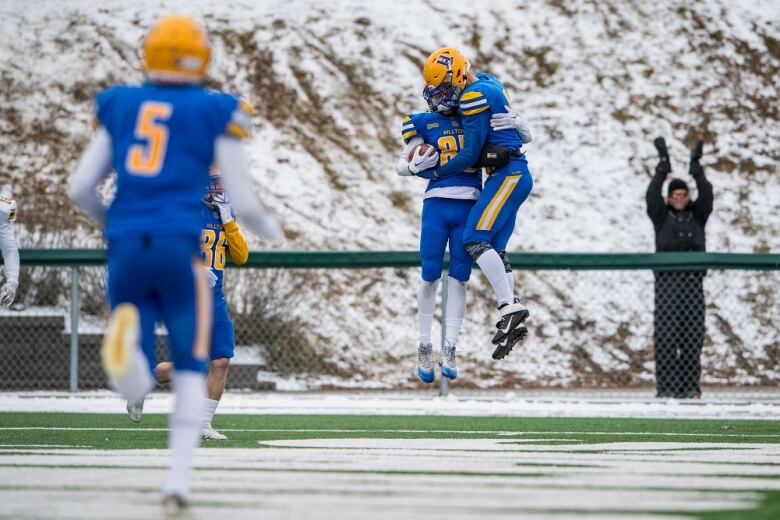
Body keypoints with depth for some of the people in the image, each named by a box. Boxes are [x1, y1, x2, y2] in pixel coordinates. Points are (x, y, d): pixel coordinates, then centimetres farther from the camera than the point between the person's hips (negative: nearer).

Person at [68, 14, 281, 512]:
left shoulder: (119, 106, 13)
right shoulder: (216, 112, 4)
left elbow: (79, 187, 13)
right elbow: (242, 200, 6)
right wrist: (269, 227, 28)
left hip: (125, 247, 2)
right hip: (180, 247, -2)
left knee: (136, 388, 3)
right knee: (190, 372, 13)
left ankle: (128, 339, -32)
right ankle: (178, 483, 3)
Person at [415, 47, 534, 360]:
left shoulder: (475, 97, -13)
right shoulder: (486, 83, 15)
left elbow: (471, 154, -14)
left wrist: (434, 172, -5)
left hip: (507, 175, -10)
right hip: (516, 175, 10)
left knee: (475, 240, -18)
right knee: (493, 250, 6)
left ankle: (510, 308, -27)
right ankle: (512, 322, 0)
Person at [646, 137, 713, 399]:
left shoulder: (697, 215, 13)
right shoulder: (661, 216, 8)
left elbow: (706, 195, -1)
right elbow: (652, 196, -6)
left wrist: (696, 168, -7)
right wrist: (662, 167, -12)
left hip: (693, 282, 2)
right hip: (667, 280, -2)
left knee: (692, 335, -1)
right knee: (666, 334, -7)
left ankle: (690, 386, 1)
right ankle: (666, 385, -7)